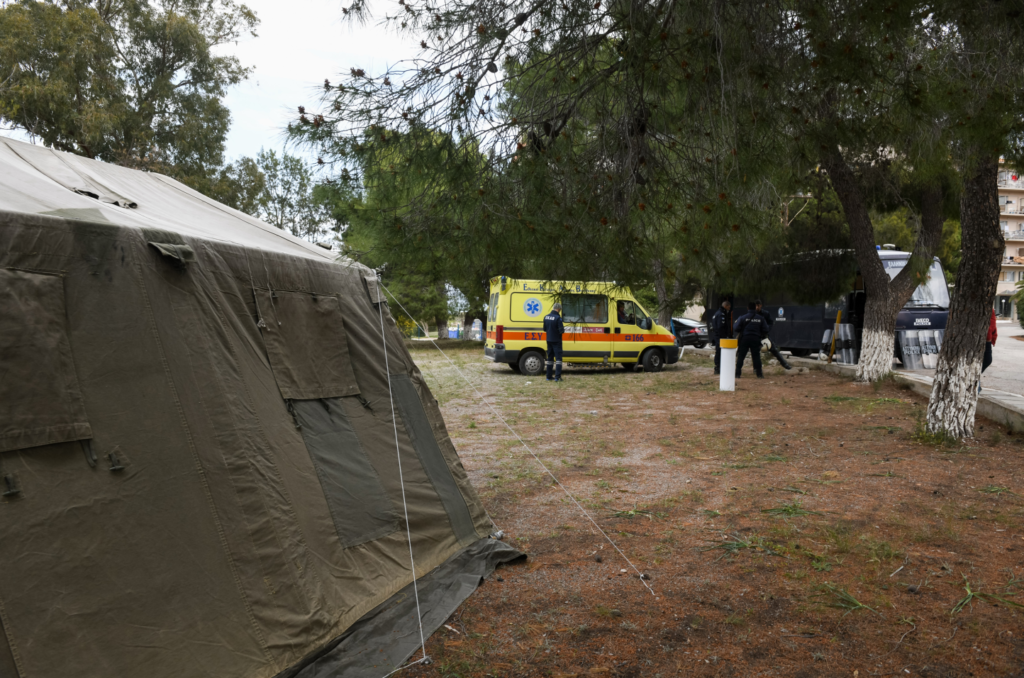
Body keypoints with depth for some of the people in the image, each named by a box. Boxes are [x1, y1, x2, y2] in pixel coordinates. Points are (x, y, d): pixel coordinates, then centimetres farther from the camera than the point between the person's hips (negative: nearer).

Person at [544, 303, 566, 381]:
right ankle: (557, 377, -8)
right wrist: (563, 329, 2)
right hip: (556, 340, -6)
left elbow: (544, 329, 10)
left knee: (550, 358, 14)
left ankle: (549, 376, 16)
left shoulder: (546, 317, 3)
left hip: (549, 340, 6)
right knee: (558, 358, -2)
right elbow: (561, 331, -19)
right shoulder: (558, 318, -18)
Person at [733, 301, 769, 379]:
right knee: (756, 357, 6)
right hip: (756, 339, 1)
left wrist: (740, 332, 13)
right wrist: (762, 336, 22)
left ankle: (737, 374, 3)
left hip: (744, 339, -1)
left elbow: (735, 329, -7)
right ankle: (759, 374, 8)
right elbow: (765, 330, 3)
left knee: (741, 356, 4)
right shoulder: (761, 318, 1)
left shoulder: (743, 318, -6)